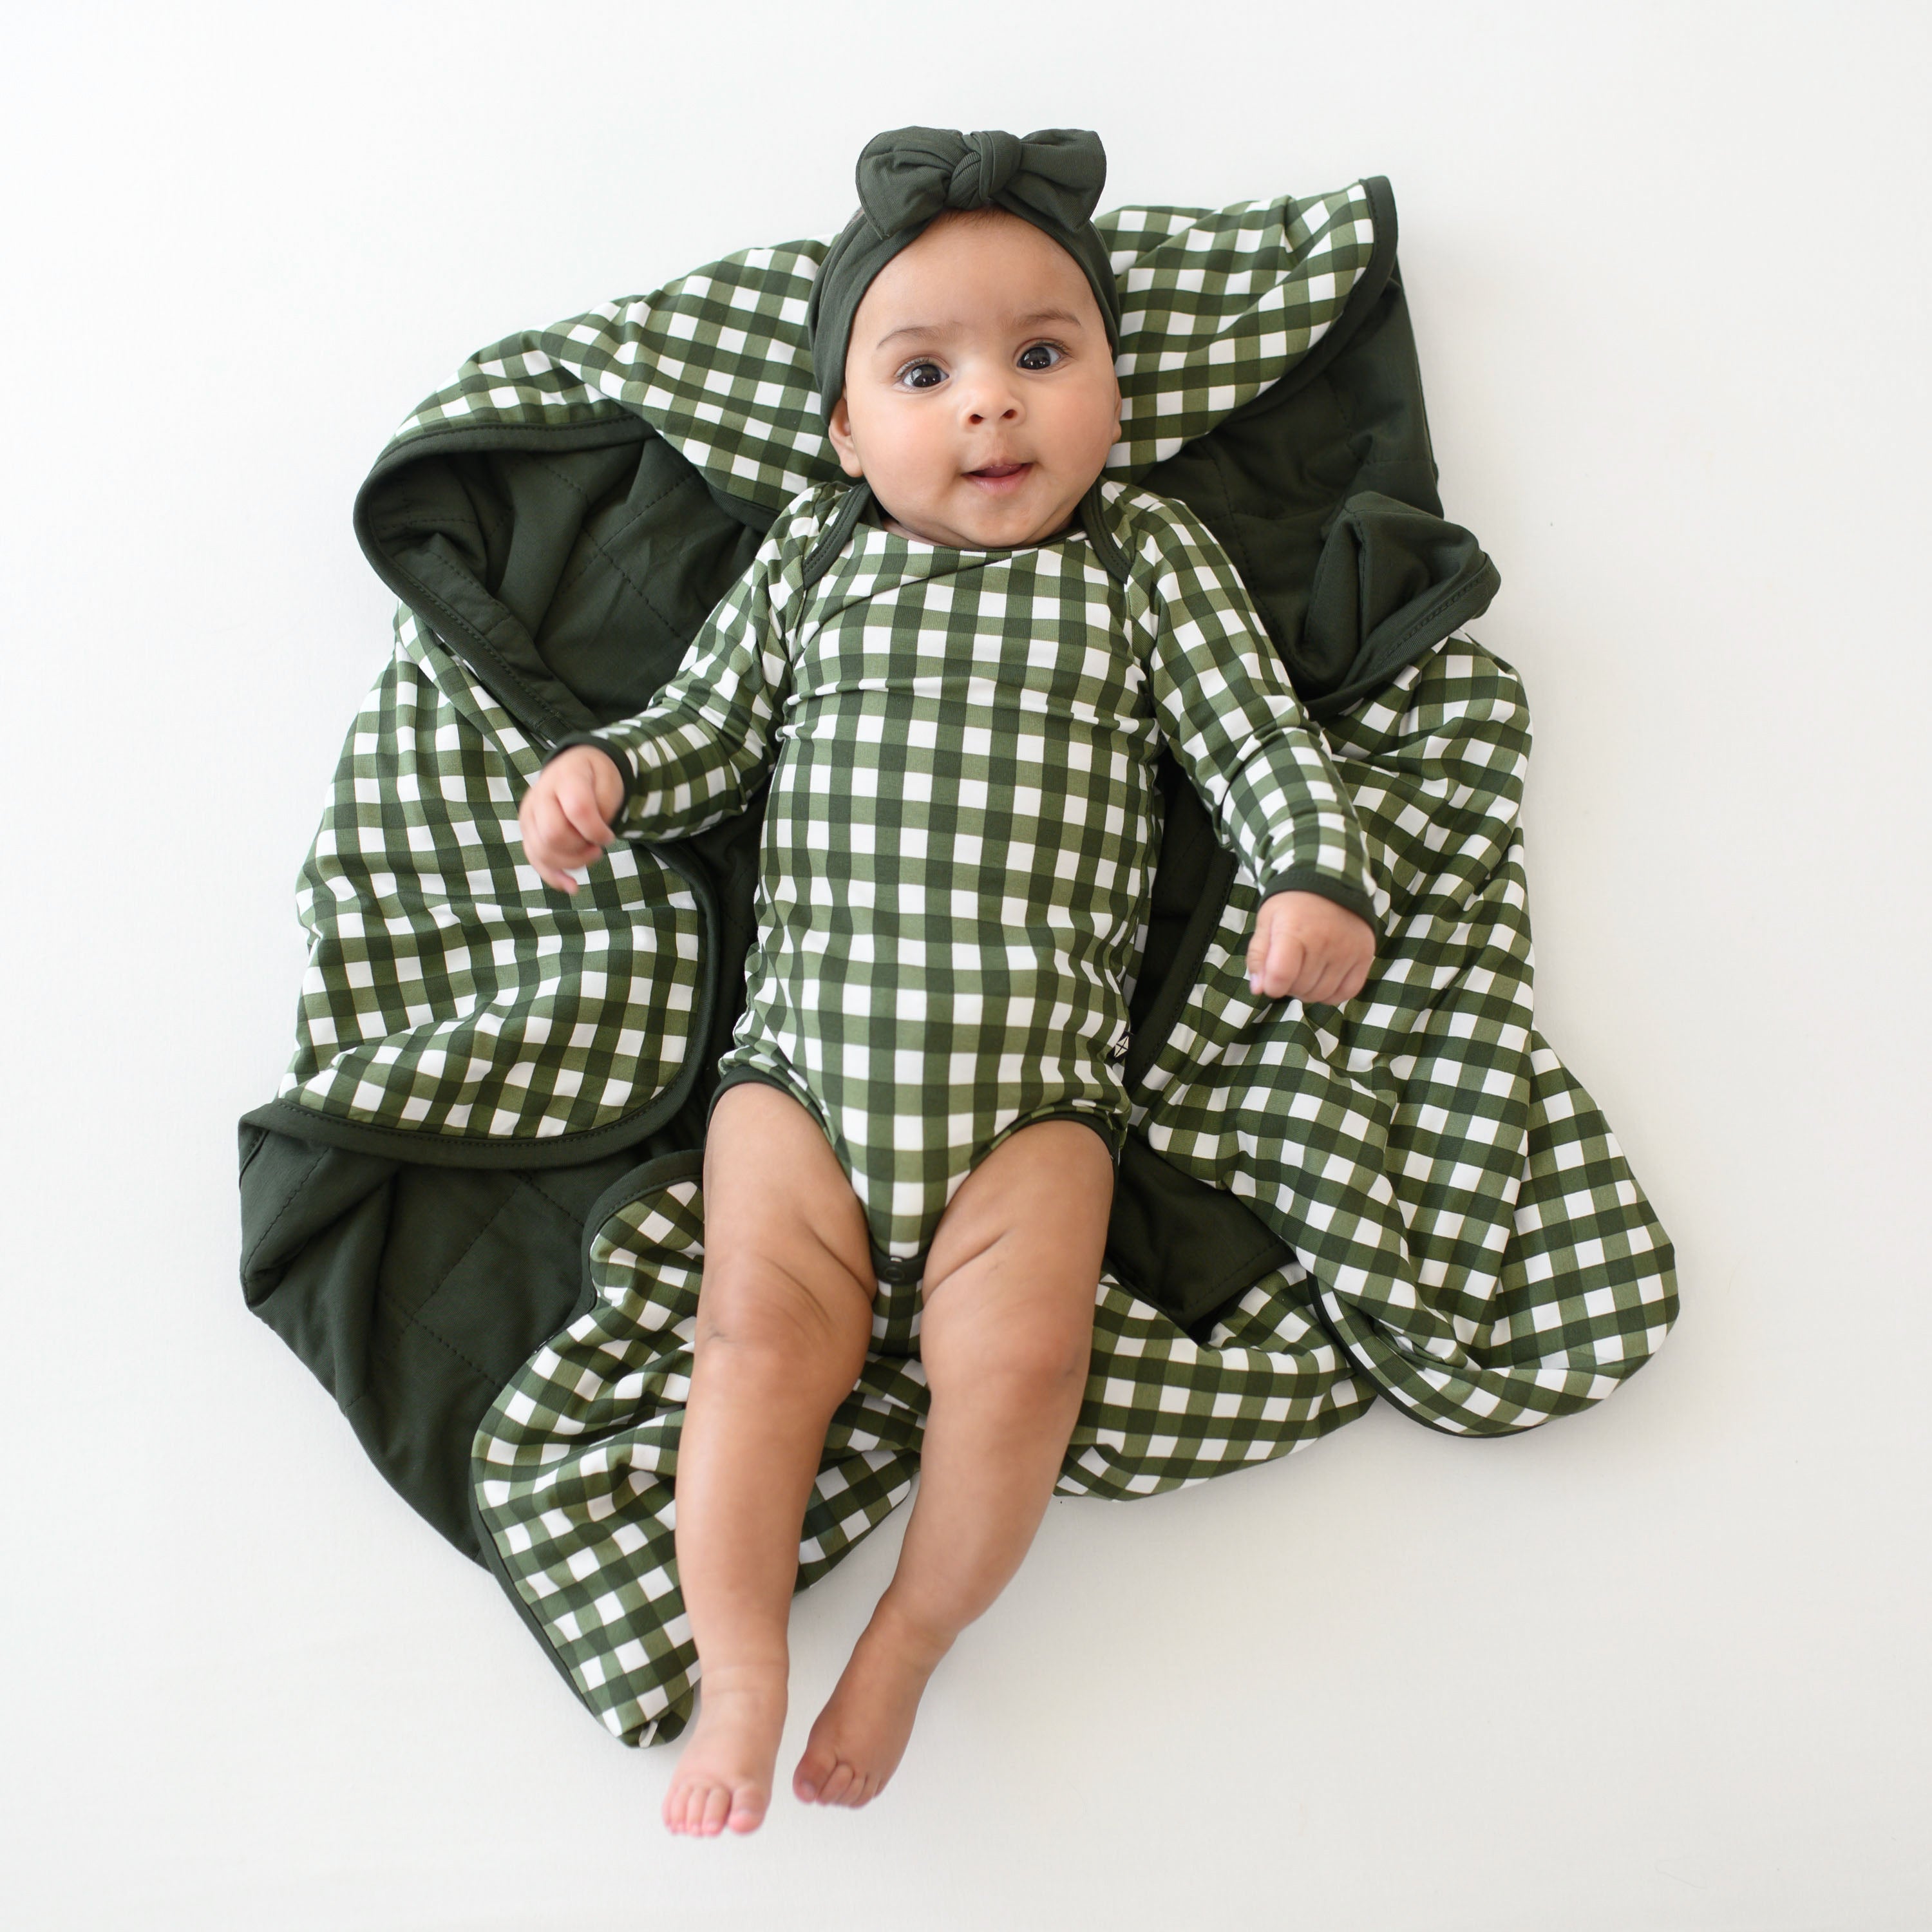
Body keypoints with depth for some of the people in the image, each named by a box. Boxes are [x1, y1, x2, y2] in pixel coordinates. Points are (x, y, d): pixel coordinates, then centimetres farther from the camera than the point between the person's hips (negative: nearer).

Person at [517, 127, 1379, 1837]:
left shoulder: (1152, 561, 9)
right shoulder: (814, 556, 12)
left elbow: (1263, 742, 8)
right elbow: (713, 729, 19)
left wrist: (1320, 882, -9)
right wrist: (604, 771, 0)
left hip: (1036, 1074, -1)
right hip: (806, 1048, 1)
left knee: (1016, 1357, -17)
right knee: (765, 1331, -14)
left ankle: (908, 1642, 7)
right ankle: (742, 1691, 2)